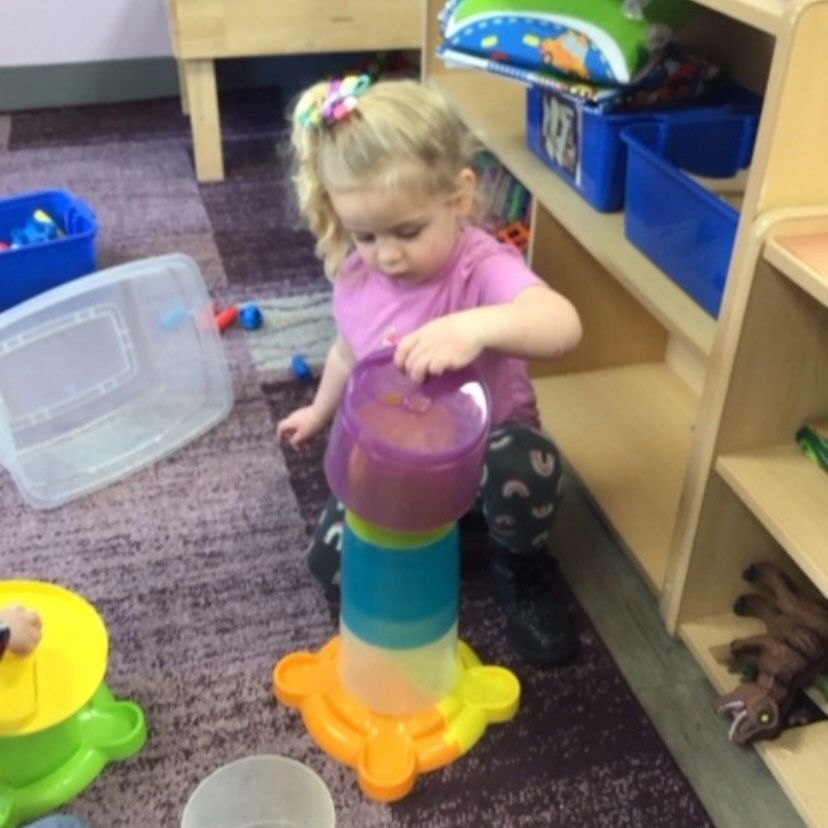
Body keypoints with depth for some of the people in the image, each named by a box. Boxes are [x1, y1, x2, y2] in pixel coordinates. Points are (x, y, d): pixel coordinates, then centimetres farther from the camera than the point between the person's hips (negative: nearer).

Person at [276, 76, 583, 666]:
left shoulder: (484, 268, -28)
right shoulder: (355, 275, -10)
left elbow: (562, 326, -51)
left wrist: (476, 327, -71)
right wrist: (321, 412, 31)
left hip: (482, 451, -4)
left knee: (527, 465, -39)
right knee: (332, 560, -14)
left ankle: (521, 572, -3)